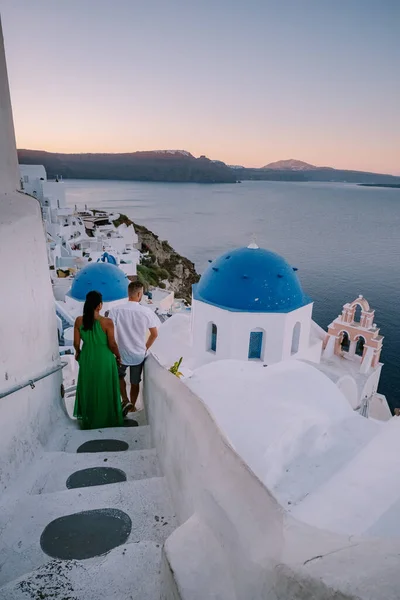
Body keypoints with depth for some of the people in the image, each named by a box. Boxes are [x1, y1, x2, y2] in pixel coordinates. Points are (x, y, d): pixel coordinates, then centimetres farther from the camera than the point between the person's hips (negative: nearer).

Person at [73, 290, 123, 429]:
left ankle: (88, 420, 35)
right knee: (104, 390, 14)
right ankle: (107, 419, 29)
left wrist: (78, 353, 19)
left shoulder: (79, 321, -9)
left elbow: (76, 343, -2)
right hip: (104, 359, -3)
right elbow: (112, 344, -14)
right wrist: (118, 356, 5)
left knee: (88, 389, 20)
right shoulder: (107, 322, -20)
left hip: (87, 358, 4)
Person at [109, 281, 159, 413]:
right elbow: (154, 334, -5)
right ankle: (132, 406, 34)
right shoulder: (146, 311, -13)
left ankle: (125, 400, 15)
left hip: (121, 354, 0)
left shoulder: (116, 310, -15)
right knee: (135, 382, 21)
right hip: (139, 355, 0)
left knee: (120, 376, 28)